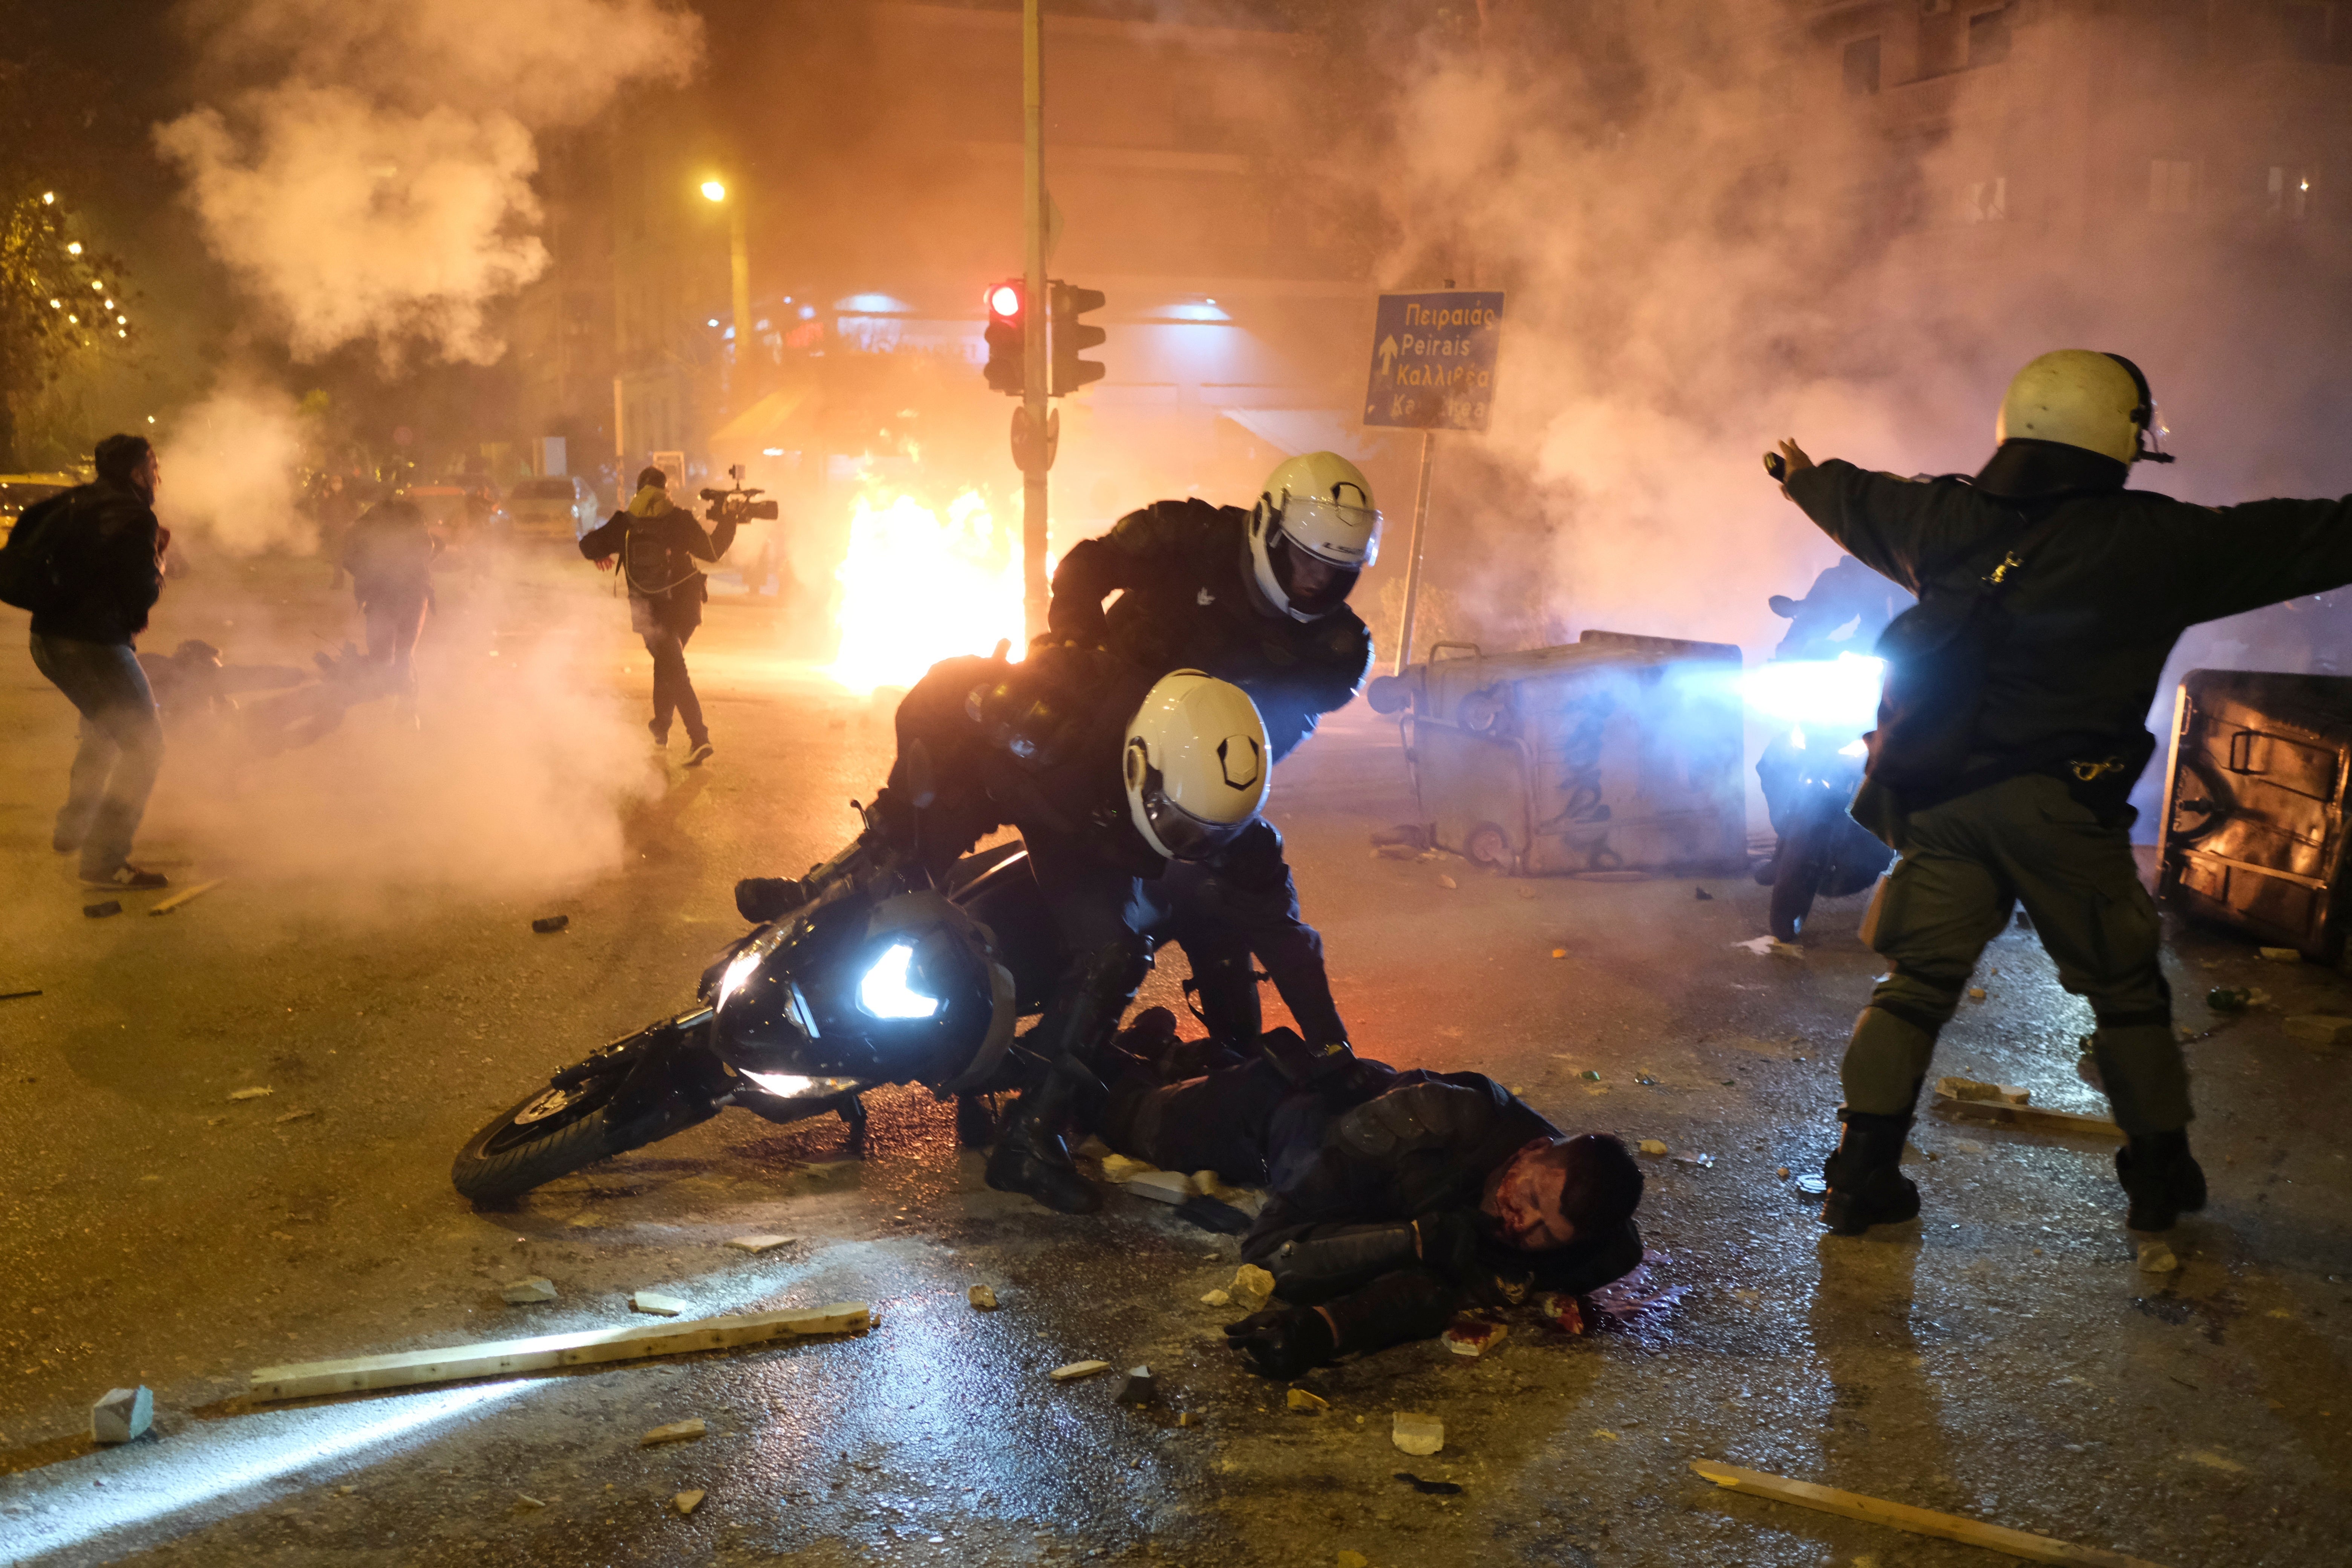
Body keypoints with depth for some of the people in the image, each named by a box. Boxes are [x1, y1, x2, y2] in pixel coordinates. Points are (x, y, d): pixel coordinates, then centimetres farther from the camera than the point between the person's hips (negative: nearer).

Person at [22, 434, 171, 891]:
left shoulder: (77, 501, 11)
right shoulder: (135, 518, -14)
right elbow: (143, 595, -17)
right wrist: (158, 559, 3)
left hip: (49, 639, 10)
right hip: (94, 645, -10)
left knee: (103, 730, 32)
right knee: (144, 745, -4)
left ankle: (72, 827, 40)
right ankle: (104, 861, -6)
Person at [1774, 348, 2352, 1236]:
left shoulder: (1950, 520, 6)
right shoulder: (2153, 543, -5)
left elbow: (1859, 503, 26)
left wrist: (1805, 478, 47)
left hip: (1942, 798, 4)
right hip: (2060, 806, -3)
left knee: (1917, 984, 9)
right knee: (2126, 992, 13)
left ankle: (1862, 1178, 5)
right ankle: (2160, 1180, 22)